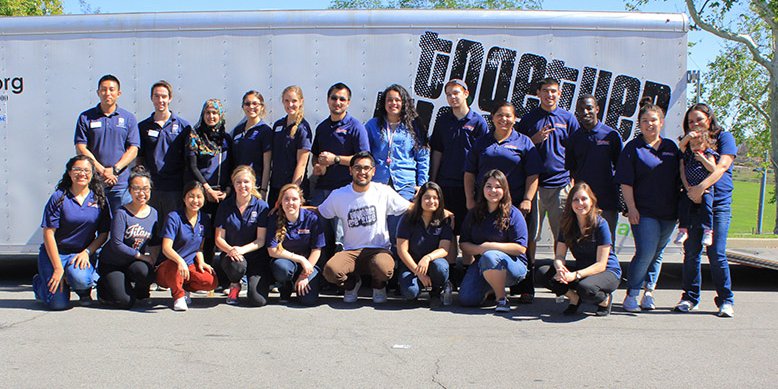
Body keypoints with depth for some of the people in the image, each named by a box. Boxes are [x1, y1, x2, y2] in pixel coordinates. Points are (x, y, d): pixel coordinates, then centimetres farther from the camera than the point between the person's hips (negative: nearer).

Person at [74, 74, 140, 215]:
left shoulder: (128, 118, 10)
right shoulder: (86, 118, 9)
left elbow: (133, 149, 4)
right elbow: (81, 148, 1)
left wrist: (115, 169, -10)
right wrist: (101, 170, -10)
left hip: (121, 184, 0)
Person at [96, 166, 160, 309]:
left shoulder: (153, 213, 2)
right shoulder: (122, 213, -16)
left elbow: (155, 243, 8)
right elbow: (116, 244, -20)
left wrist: (152, 261, -9)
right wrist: (141, 256, -18)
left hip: (135, 262, 4)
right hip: (112, 264, -4)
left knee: (143, 271, -33)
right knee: (125, 302, -19)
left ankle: (140, 291, 4)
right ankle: (103, 287, 16)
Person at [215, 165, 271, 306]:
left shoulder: (261, 206, -3)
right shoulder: (225, 206, 3)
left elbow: (261, 240, -5)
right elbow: (219, 238, 1)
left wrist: (242, 249, -22)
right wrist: (230, 250, -21)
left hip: (255, 255, -1)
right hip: (231, 254, 1)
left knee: (258, 300, -20)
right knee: (237, 266, -38)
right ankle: (235, 286, 0)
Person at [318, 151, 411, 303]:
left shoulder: (384, 192, 1)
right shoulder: (338, 195, 3)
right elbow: (319, 213, 16)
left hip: (378, 249, -1)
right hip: (350, 251, 1)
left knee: (384, 269, -36)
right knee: (330, 270, -30)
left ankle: (379, 285, 6)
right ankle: (352, 282, 9)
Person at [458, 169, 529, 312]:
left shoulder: (513, 214, -7)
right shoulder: (473, 214, 7)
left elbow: (520, 248, -14)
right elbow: (464, 244, 5)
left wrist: (490, 246, -19)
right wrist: (480, 249, -17)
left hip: (513, 264, -4)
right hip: (481, 264, 5)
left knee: (489, 257, -38)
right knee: (466, 299, -17)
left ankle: (502, 299, -16)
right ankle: (491, 288, 17)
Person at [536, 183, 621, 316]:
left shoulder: (600, 224, -17)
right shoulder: (567, 224, -2)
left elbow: (601, 265, -20)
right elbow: (559, 255, -4)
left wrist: (575, 275, -34)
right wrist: (560, 268, -29)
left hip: (608, 272, -5)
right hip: (581, 269, 5)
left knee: (585, 287, -39)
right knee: (543, 272, -18)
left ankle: (605, 300, -3)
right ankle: (575, 299, 4)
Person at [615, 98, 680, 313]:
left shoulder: (671, 147, 12)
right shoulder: (633, 147, -2)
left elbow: (679, 178, 17)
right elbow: (626, 182, -5)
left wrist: (680, 206, 11)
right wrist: (631, 207, -12)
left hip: (668, 212, 5)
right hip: (644, 211, -5)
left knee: (657, 254, 11)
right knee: (645, 252, -13)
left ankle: (648, 293, 21)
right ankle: (631, 295, -2)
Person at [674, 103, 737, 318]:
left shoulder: (724, 137, 3)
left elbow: (722, 165, -12)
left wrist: (702, 187, -25)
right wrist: (689, 188, -12)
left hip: (718, 204, -4)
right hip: (692, 203, 4)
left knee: (716, 253, -8)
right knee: (691, 252, 1)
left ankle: (726, 300, 2)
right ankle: (690, 297, 12)